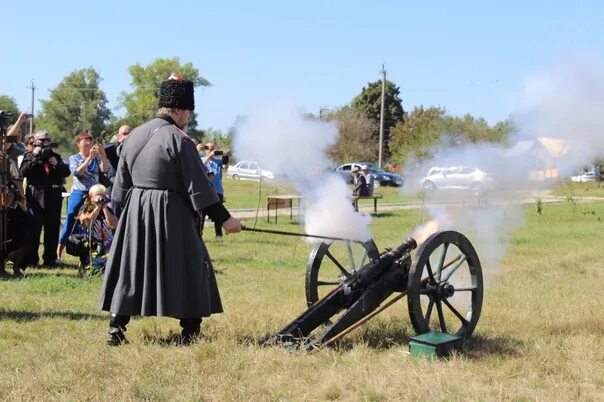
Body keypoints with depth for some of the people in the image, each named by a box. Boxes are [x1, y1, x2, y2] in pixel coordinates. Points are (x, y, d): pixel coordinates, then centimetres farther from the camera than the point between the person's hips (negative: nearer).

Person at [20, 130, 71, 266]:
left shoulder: (56, 156, 17)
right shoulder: (29, 156, 8)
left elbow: (67, 172, 8)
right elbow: (23, 172, -9)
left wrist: (57, 163, -8)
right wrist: (35, 157, -12)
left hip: (54, 197, 3)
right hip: (35, 196, -3)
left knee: (53, 229, 5)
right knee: (33, 228, -2)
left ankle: (50, 258, 12)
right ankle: (31, 259, 4)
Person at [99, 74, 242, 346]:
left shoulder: (134, 136, 8)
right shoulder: (178, 140, -13)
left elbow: (121, 184, 13)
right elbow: (199, 188, -14)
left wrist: (126, 210, 23)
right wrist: (225, 219, -8)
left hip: (134, 212, 6)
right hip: (170, 215, -6)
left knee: (130, 269, 12)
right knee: (189, 270, 6)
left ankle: (116, 329, 11)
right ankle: (190, 332, 10)